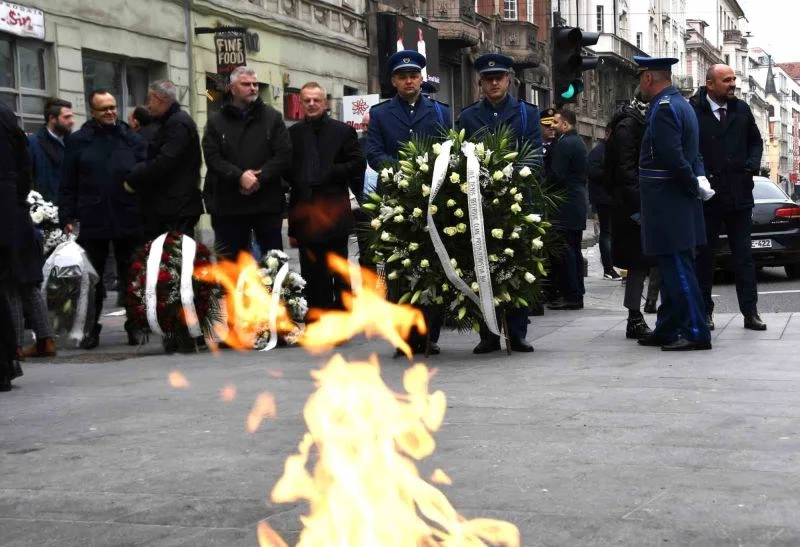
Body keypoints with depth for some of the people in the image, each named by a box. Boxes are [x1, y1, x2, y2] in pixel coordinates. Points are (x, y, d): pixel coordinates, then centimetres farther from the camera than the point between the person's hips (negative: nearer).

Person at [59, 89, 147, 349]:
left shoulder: (132, 140, 4)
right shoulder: (78, 141, 3)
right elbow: (68, 184, 2)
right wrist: (67, 217, -3)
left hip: (129, 220, 0)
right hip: (92, 221, 0)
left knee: (131, 277, 8)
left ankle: (134, 327, 19)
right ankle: (92, 328, 18)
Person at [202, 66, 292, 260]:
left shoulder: (272, 117, 6)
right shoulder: (216, 121, 6)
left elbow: (284, 154, -3)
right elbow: (212, 158, -5)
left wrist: (259, 177, -16)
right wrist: (239, 176, -20)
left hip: (267, 202, 0)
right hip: (229, 204, 0)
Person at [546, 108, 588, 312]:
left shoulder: (564, 144, -15)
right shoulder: (578, 142, 16)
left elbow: (555, 175, -19)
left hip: (565, 206, -10)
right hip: (578, 202, 10)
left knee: (564, 251, -8)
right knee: (574, 250, 13)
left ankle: (570, 296, -8)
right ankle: (576, 294, 18)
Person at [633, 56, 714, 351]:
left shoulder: (664, 108, -16)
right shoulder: (680, 104, 17)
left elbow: (673, 157, -23)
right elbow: (689, 152, 18)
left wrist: (695, 186, -12)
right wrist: (698, 178, 4)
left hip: (667, 204, -10)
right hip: (676, 203, 10)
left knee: (677, 269, -7)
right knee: (673, 268, 14)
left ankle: (696, 333, -6)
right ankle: (667, 330, 21)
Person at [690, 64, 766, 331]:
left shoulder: (741, 109, 7)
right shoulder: (693, 111, -8)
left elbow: (755, 141, 17)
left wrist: (753, 164, -1)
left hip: (739, 195, 4)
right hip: (707, 196, -3)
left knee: (744, 255, 5)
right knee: (704, 256, 6)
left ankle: (750, 312, 8)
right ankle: (705, 311, 15)